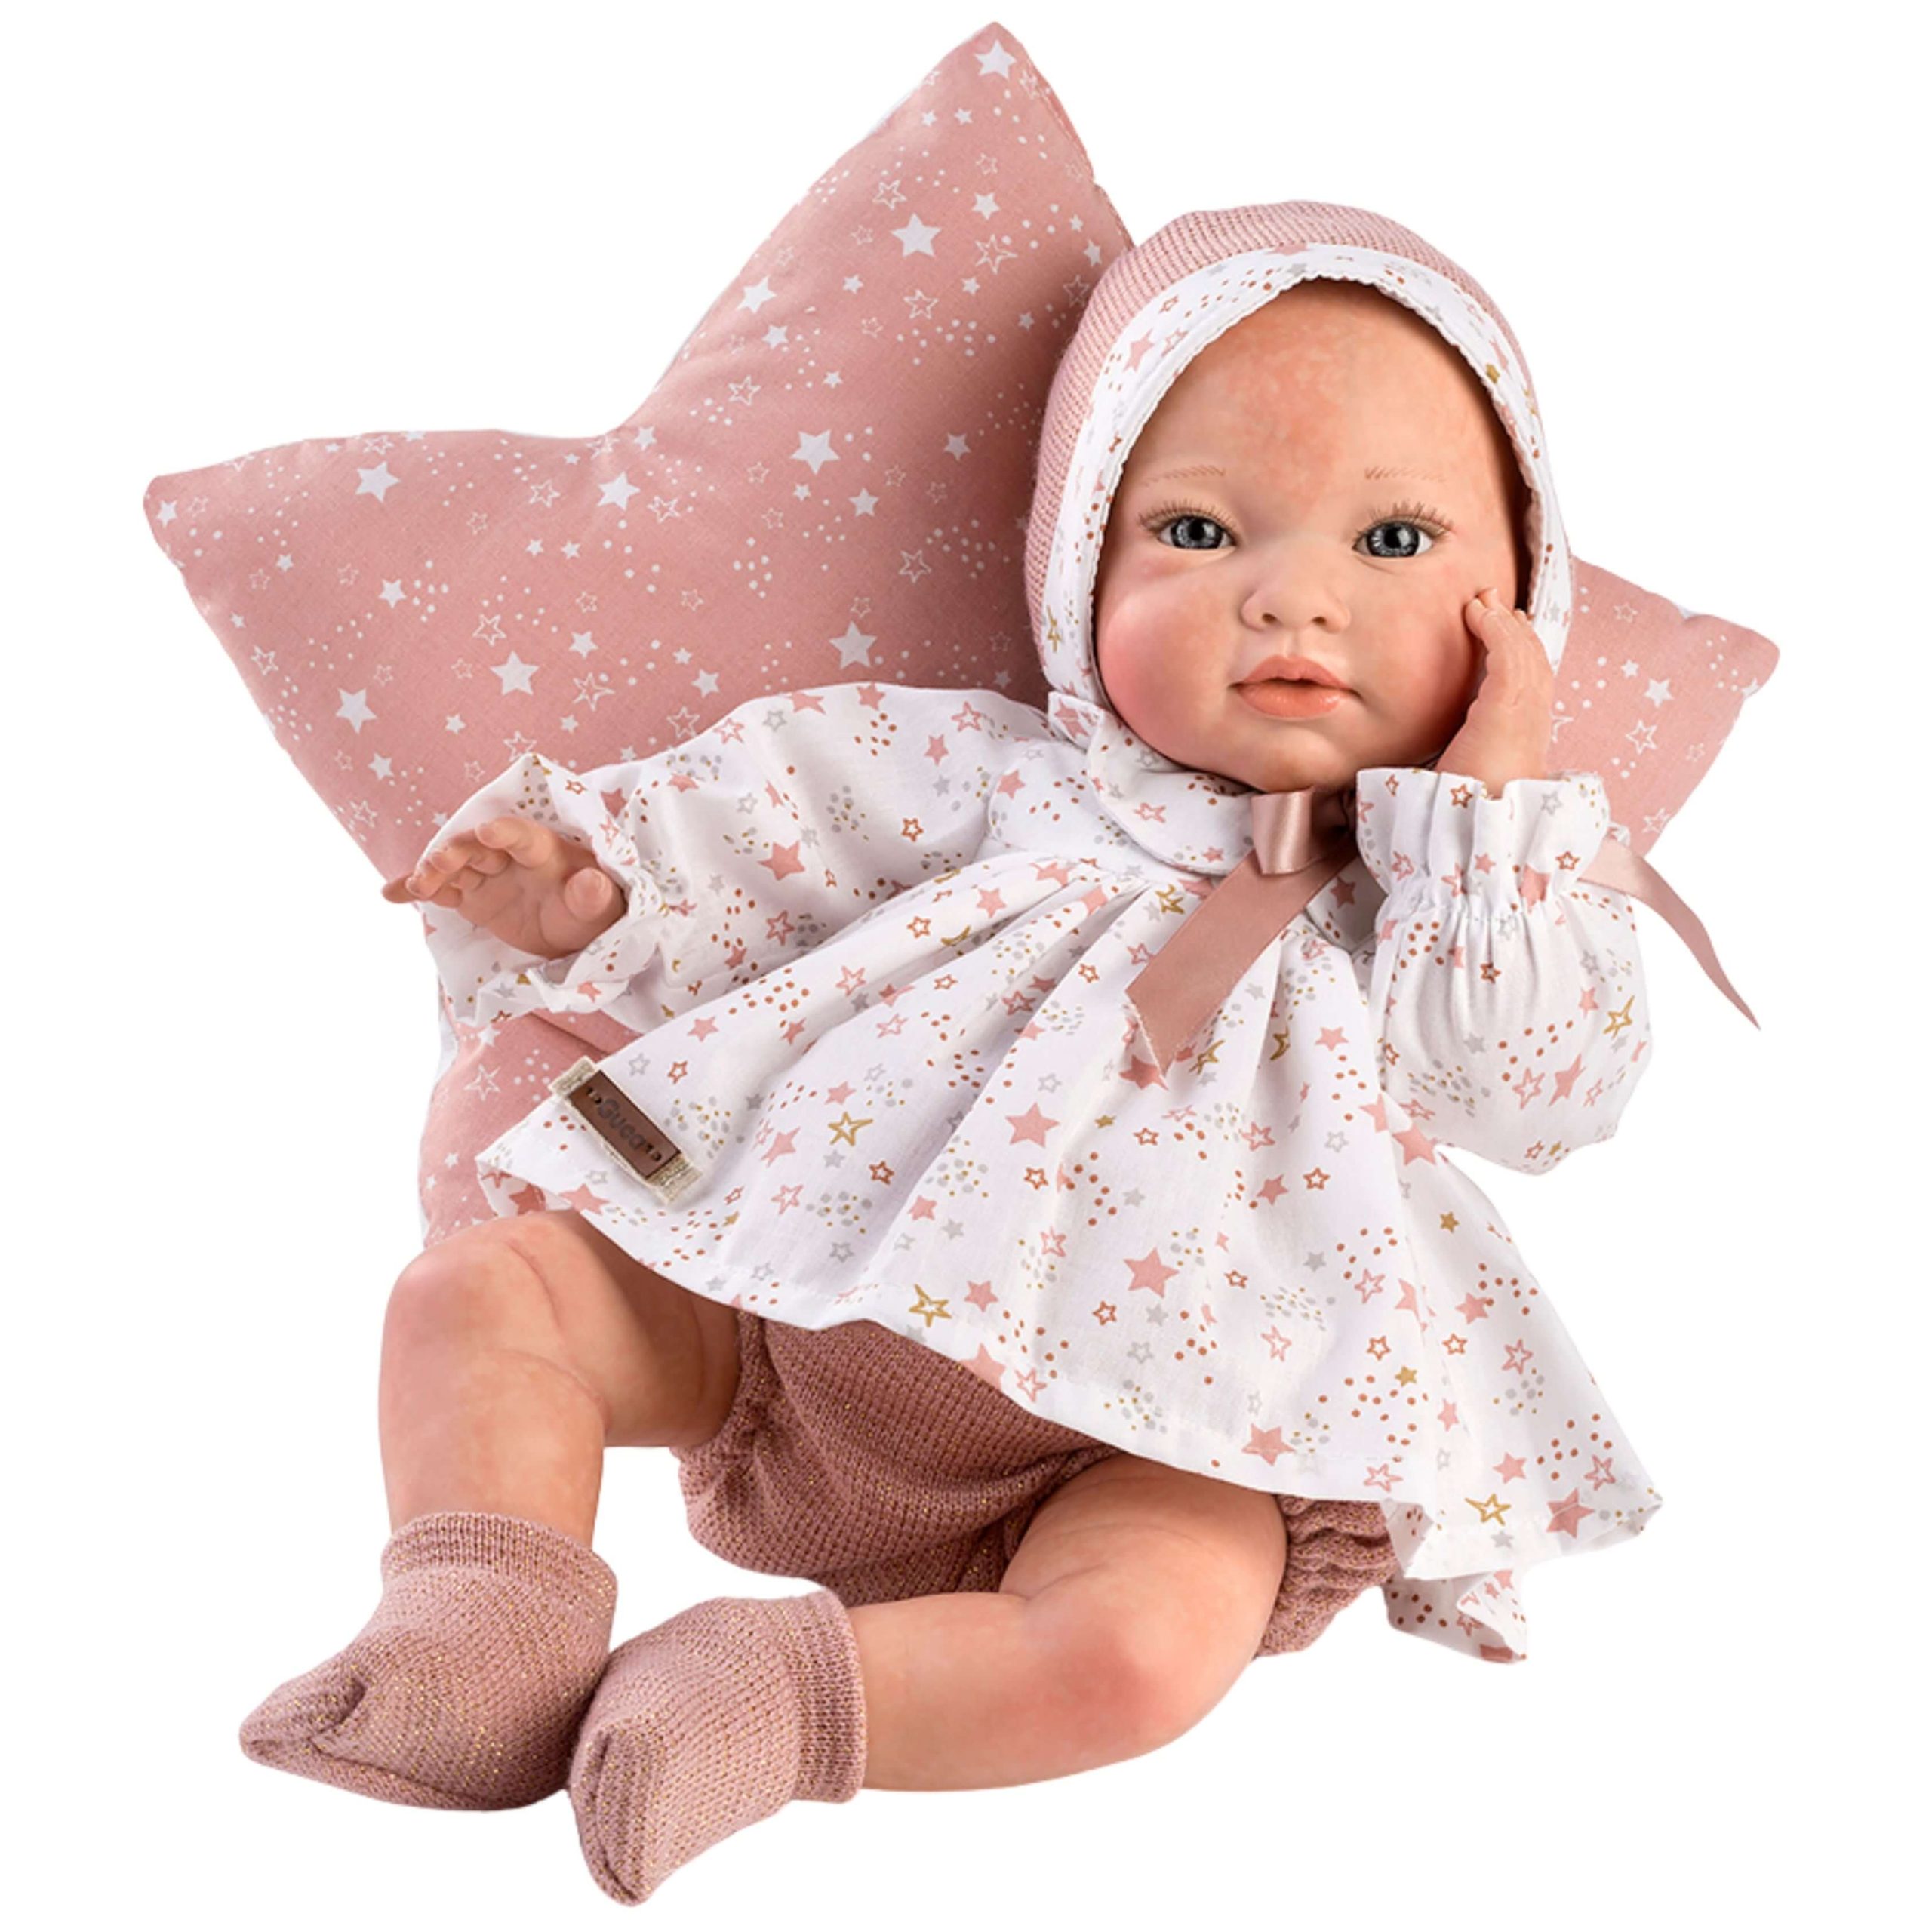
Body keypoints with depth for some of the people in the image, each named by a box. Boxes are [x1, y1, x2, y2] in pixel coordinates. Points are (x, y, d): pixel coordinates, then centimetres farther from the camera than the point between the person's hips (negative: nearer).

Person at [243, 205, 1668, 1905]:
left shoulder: (1477, 877, 6)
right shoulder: (1021, 777, 9)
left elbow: (1544, 1086, -9)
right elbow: (788, 819, 11)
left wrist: (1497, 807, -11)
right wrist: (589, 878, -4)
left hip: (1135, 1429, -3)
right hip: (793, 1308, 3)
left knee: (1153, 1638, -33)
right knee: (484, 1286, -8)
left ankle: (779, 1699, -22)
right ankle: (487, 1643, -13)